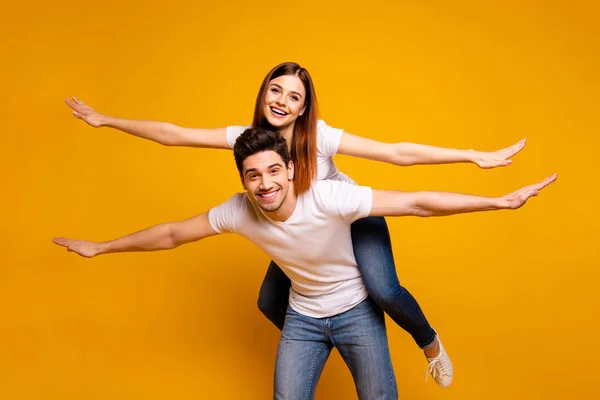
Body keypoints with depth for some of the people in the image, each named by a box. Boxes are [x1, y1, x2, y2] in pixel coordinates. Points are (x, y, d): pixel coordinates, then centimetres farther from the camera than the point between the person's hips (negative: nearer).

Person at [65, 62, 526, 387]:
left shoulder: (320, 137, -30)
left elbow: (397, 152, -33)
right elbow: (172, 134, -14)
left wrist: (476, 156, -37)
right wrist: (106, 120, -11)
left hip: (352, 217, -5)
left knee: (383, 290, -26)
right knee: (270, 302, 8)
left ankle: (431, 344, 7)